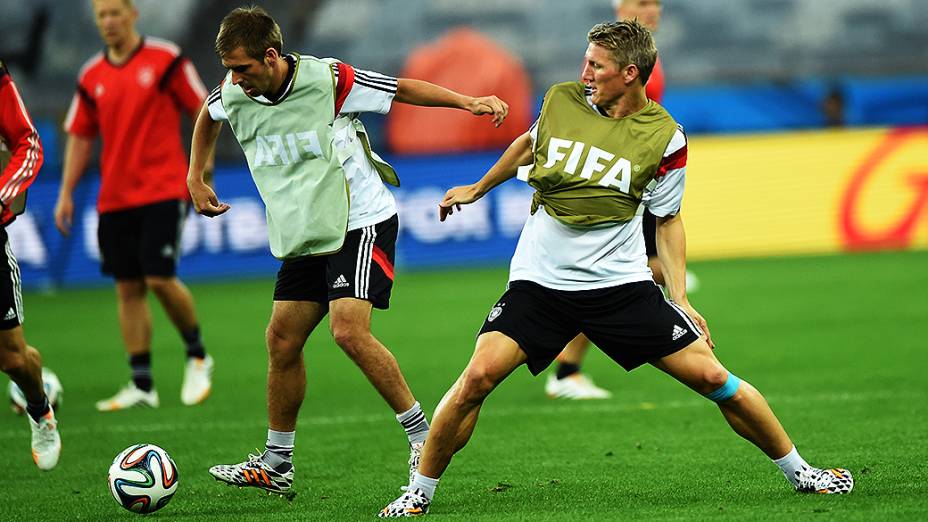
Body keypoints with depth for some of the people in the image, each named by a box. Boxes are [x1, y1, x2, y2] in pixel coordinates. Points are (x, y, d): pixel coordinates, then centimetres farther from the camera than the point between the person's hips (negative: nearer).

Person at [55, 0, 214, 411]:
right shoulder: (91, 77, 9)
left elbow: (202, 111, 0)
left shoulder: (165, 60, -4)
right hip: (114, 199, 4)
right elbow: (80, 137, 14)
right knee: (128, 288, 3)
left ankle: (197, 356, 11)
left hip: (164, 190, -4)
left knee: (160, 279, -13)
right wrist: (66, 193, 8)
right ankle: (142, 385, 8)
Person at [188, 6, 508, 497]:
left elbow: (401, 89, -6)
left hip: (361, 223, -6)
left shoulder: (327, 80, -18)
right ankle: (275, 465, 18)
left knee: (349, 332, -21)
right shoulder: (232, 95, -2)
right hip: (301, 237, 7)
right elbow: (208, 116, 23)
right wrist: (195, 179, 19)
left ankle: (422, 435, -9)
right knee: (282, 341, 5)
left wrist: (466, 101, -14)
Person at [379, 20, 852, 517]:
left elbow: (668, 219, 6)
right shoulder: (561, 100, -1)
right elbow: (529, 144, 22)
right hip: (539, 280, 1)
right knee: (478, 376, -19)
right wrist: (477, 189, 34)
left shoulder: (665, 138, -7)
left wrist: (679, 299, -1)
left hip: (621, 282, -1)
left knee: (710, 375, -6)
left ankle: (799, 471, 13)